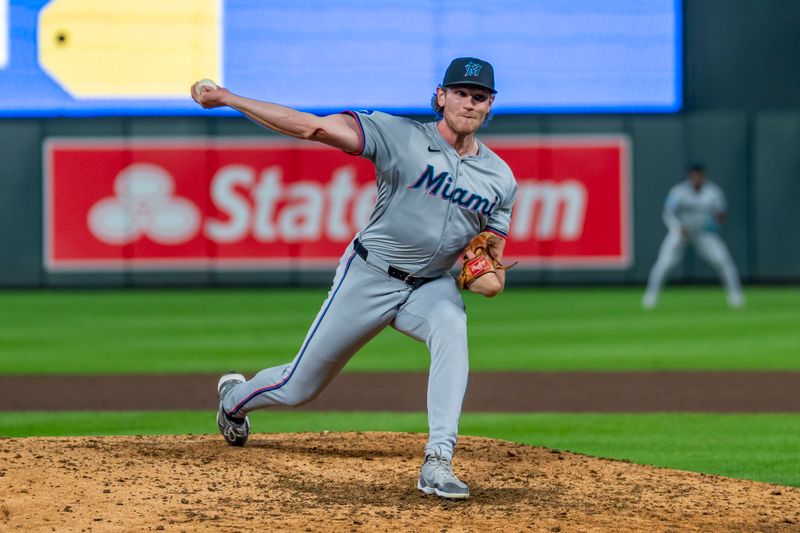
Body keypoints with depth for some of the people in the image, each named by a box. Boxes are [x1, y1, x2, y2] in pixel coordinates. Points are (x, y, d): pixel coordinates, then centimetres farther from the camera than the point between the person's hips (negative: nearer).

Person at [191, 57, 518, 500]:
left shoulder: (501, 178, 0)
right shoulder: (401, 135, -13)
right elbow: (314, 126, -19)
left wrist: (490, 278, -19)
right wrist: (228, 99, -26)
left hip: (432, 285, 2)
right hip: (369, 277, -2)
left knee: (451, 329, -34)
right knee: (299, 387, 7)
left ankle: (437, 464, -37)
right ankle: (235, 396, 44)